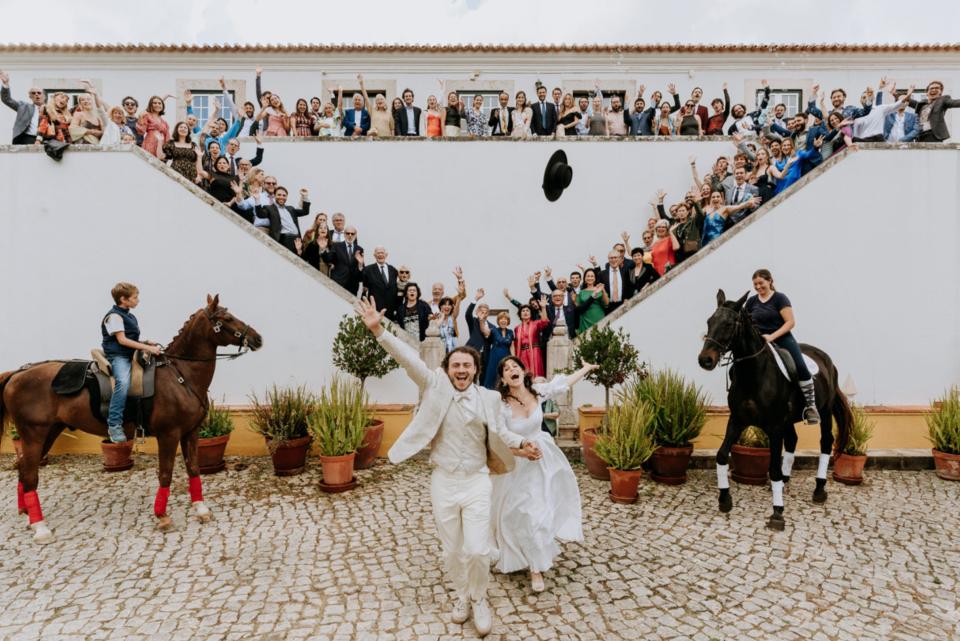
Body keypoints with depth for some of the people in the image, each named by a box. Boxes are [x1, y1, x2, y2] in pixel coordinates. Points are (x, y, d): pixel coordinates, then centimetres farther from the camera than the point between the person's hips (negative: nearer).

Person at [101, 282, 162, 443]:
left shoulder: (130, 317, 19)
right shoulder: (114, 316, -7)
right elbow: (122, 340, -16)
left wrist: (146, 343, 5)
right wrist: (147, 348, -21)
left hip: (131, 356, 10)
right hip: (117, 356, -10)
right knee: (123, 382, -34)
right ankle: (114, 425, -32)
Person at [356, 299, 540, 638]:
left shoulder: (489, 398, -3)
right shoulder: (436, 387, -4)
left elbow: (500, 433, 8)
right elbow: (409, 359, -12)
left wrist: (520, 444, -12)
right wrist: (378, 330, -20)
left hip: (476, 481, -1)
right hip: (443, 482, 1)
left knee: (478, 550, -4)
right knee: (452, 550, 13)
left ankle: (478, 599, 25)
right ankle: (461, 595, 40)